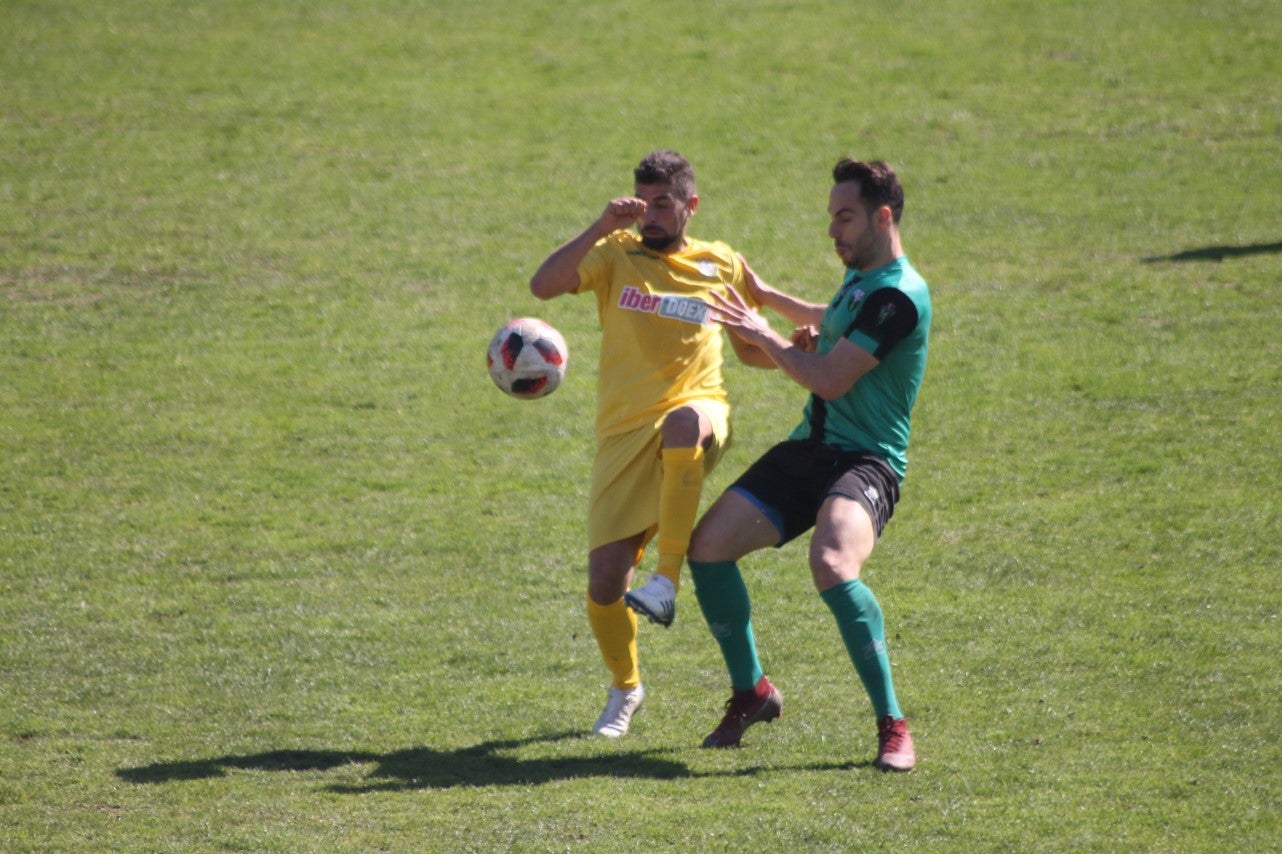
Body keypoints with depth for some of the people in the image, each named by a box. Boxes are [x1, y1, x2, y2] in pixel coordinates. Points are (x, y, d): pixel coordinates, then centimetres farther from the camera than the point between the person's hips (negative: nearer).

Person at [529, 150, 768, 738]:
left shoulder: (723, 266, 12)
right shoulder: (617, 254, 8)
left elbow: (752, 353, 23)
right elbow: (542, 285, -9)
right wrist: (602, 228, -18)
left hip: (698, 413, -1)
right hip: (623, 435, 1)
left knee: (684, 422, -42)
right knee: (605, 583, -8)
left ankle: (667, 580, -35)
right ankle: (625, 687, 23)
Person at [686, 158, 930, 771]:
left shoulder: (898, 295, -17)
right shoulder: (859, 277, 14)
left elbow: (829, 378, -19)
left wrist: (764, 336, -6)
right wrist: (767, 297, 36)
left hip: (865, 461, -9)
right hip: (810, 447, 9)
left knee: (832, 564, -35)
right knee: (708, 545, -1)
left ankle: (892, 726, -26)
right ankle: (751, 693, 18)